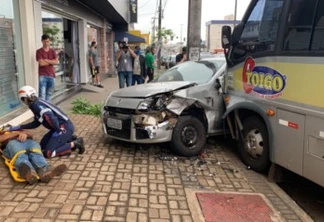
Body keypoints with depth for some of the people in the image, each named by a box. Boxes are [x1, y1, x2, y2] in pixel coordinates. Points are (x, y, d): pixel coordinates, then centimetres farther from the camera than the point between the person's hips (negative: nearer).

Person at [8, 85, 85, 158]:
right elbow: (36, 123, 24)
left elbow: (50, 117, -31)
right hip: (60, 127, 10)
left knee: (48, 153, -12)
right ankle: (69, 139, 15)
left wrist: (59, 130, -20)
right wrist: (19, 127, 21)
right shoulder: (36, 105, 17)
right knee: (42, 146, 19)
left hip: (65, 127, -10)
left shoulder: (36, 105, -15)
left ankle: (74, 144, -7)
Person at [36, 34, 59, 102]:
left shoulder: (52, 51, 11)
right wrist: (51, 61, -3)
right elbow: (41, 63, -13)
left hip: (51, 75, 4)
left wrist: (47, 60, -10)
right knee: (42, 94, -10)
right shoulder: (39, 51, -2)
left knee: (49, 94, 12)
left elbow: (56, 62, -2)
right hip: (43, 75, -4)